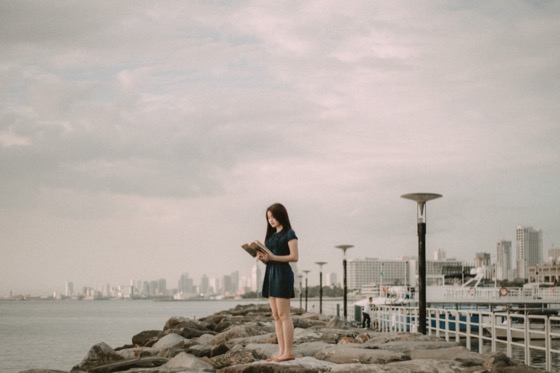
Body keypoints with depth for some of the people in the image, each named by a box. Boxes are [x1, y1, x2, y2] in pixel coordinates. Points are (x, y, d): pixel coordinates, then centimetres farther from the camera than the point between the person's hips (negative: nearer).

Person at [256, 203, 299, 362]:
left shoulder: (289, 233, -4)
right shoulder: (271, 235, 18)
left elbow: (294, 257, -12)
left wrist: (272, 257, -19)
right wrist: (262, 257, -5)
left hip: (283, 273, -8)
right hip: (270, 273, 8)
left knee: (283, 315, -10)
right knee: (276, 316, 4)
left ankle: (288, 352, -9)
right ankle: (281, 351, 5)